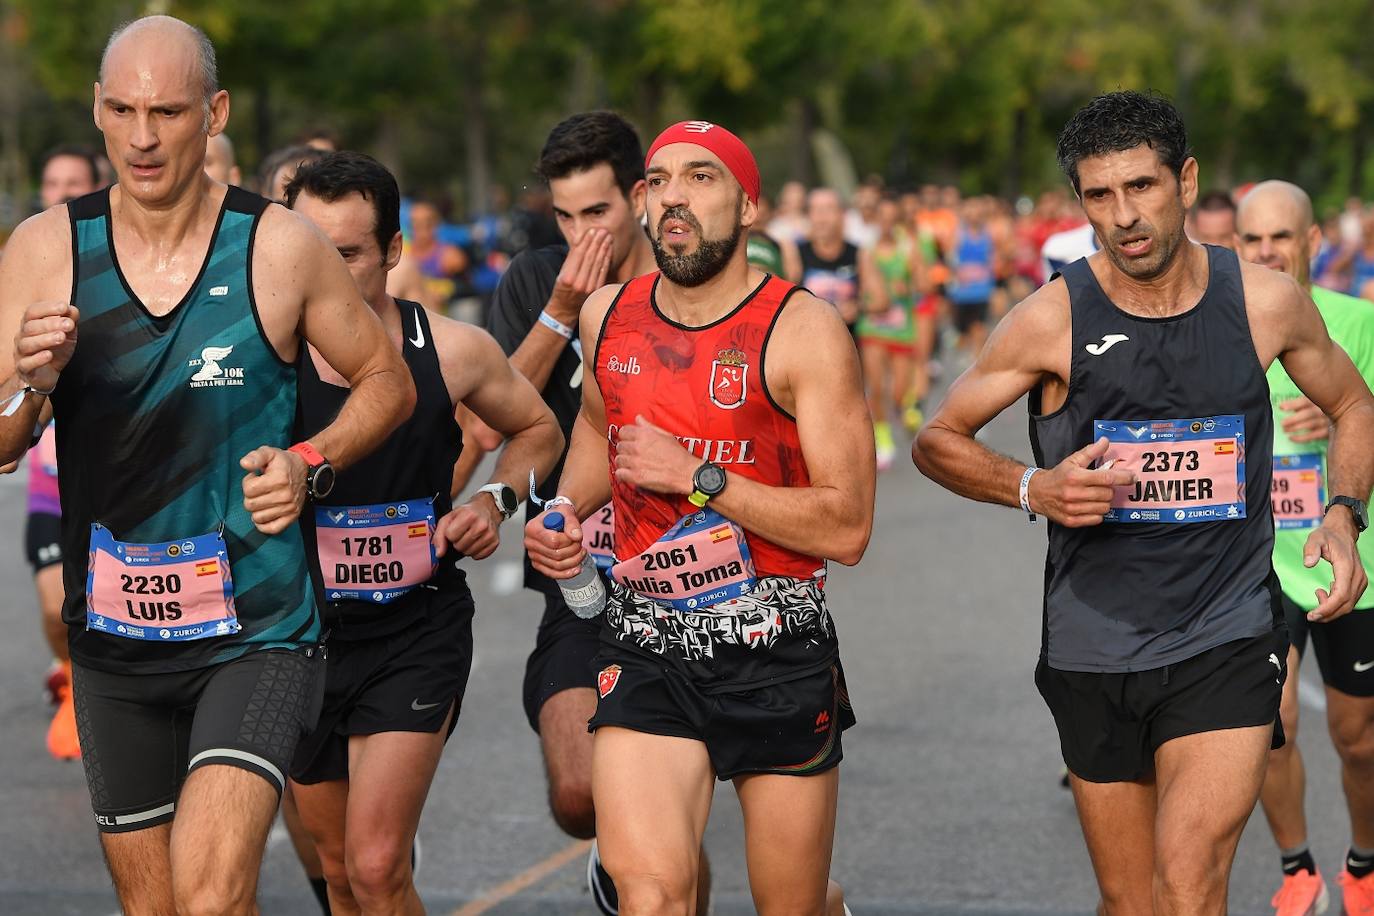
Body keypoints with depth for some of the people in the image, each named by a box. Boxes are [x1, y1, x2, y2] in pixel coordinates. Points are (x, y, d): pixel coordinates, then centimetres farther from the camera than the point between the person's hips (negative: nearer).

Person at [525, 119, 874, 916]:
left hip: (777, 657, -2)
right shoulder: (607, 317, 5)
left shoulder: (802, 332, -10)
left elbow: (847, 529, -16)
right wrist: (565, 512, 11)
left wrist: (697, 477, -19)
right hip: (645, 649, 3)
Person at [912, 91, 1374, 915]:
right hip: (1094, 652, 1)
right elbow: (938, 441, 3)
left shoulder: (1265, 302, -3)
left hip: (1227, 640, -1)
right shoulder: (1052, 320, -7)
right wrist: (1033, 489, -15)